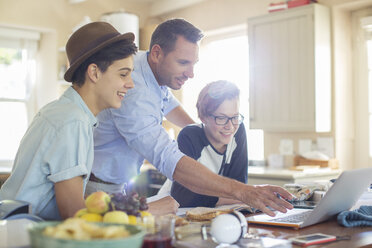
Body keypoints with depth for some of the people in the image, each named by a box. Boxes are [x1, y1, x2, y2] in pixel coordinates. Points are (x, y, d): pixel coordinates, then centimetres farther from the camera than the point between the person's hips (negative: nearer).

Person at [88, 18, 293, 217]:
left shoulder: (155, 69, 0)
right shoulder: (133, 94, -29)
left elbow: (165, 102, 25)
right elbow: (168, 159, -40)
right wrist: (242, 192, -45)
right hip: (97, 190, -8)